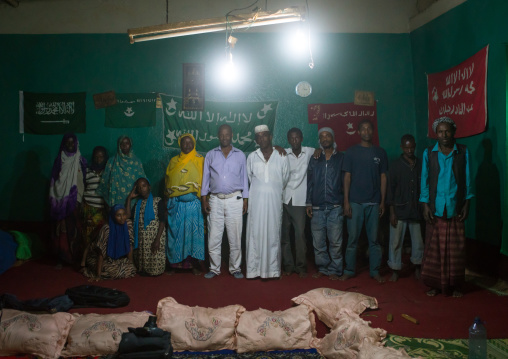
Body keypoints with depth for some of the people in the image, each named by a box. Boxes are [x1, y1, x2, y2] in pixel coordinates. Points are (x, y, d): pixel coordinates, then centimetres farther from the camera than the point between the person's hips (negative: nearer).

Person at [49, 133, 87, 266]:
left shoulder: (80, 161, 4)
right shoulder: (59, 160, 5)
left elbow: (83, 181, 2)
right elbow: (54, 181, 4)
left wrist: (79, 199, -5)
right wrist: (54, 200, -2)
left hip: (74, 201, 0)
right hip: (61, 201, 0)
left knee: (74, 229, -1)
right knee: (61, 230, 0)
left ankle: (75, 257, 9)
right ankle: (61, 258, 8)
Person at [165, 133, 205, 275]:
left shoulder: (200, 160, 6)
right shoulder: (174, 161, 13)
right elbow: (167, 181, 16)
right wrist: (167, 202, 10)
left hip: (193, 203, -2)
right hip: (175, 203, 2)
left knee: (193, 231, -2)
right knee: (175, 232, 3)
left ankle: (194, 264, 6)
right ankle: (174, 263, 12)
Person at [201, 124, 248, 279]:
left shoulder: (240, 155, 9)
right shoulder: (210, 155, 10)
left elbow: (244, 178, 10)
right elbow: (205, 177, 9)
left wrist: (245, 200, 3)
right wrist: (204, 199, 2)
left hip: (234, 199, 0)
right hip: (215, 200, 1)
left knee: (235, 237, 1)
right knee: (214, 237, 1)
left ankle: (235, 268, 13)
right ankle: (214, 268, 13)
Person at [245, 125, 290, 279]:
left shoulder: (282, 157, 3)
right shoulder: (252, 157, 6)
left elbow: (285, 179, 13)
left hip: (274, 201, -1)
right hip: (256, 201, 1)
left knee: (273, 234, 1)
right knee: (255, 233, -1)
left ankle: (273, 270, 8)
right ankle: (253, 269, 5)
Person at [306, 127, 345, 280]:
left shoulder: (341, 158, 8)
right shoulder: (314, 160, 13)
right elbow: (309, 182, 12)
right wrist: (309, 203, 6)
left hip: (335, 207, -2)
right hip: (317, 208, 2)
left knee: (335, 241, -2)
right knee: (318, 241, 4)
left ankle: (334, 270, 9)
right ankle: (322, 268, 17)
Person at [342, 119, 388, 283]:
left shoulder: (380, 152, 8)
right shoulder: (351, 152, 4)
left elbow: (383, 178, 9)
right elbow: (347, 177, 1)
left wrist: (382, 202, 3)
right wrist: (346, 201, -5)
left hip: (374, 203, 1)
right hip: (355, 202, -1)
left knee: (374, 239, 5)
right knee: (352, 238, 2)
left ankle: (375, 271, 15)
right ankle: (349, 270, 12)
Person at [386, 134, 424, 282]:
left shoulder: (420, 164, 5)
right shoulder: (396, 165, -2)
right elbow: (391, 189, -3)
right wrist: (392, 212, -7)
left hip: (417, 209, 2)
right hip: (400, 209, -2)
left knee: (418, 240, 8)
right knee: (396, 241, 3)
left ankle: (417, 267, 26)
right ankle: (395, 270, 15)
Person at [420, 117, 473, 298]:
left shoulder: (463, 152, 3)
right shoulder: (429, 153, 3)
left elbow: (467, 179, 5)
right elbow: (425, 180, 3)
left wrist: (466, 204, 0)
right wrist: (425, 205, -3)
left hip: (456, 208, 0)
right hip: (435, 208, 0)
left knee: (456, 248, 4)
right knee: (434, 248, 2)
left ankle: (455, 285, 16)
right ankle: (435, 284, 13)